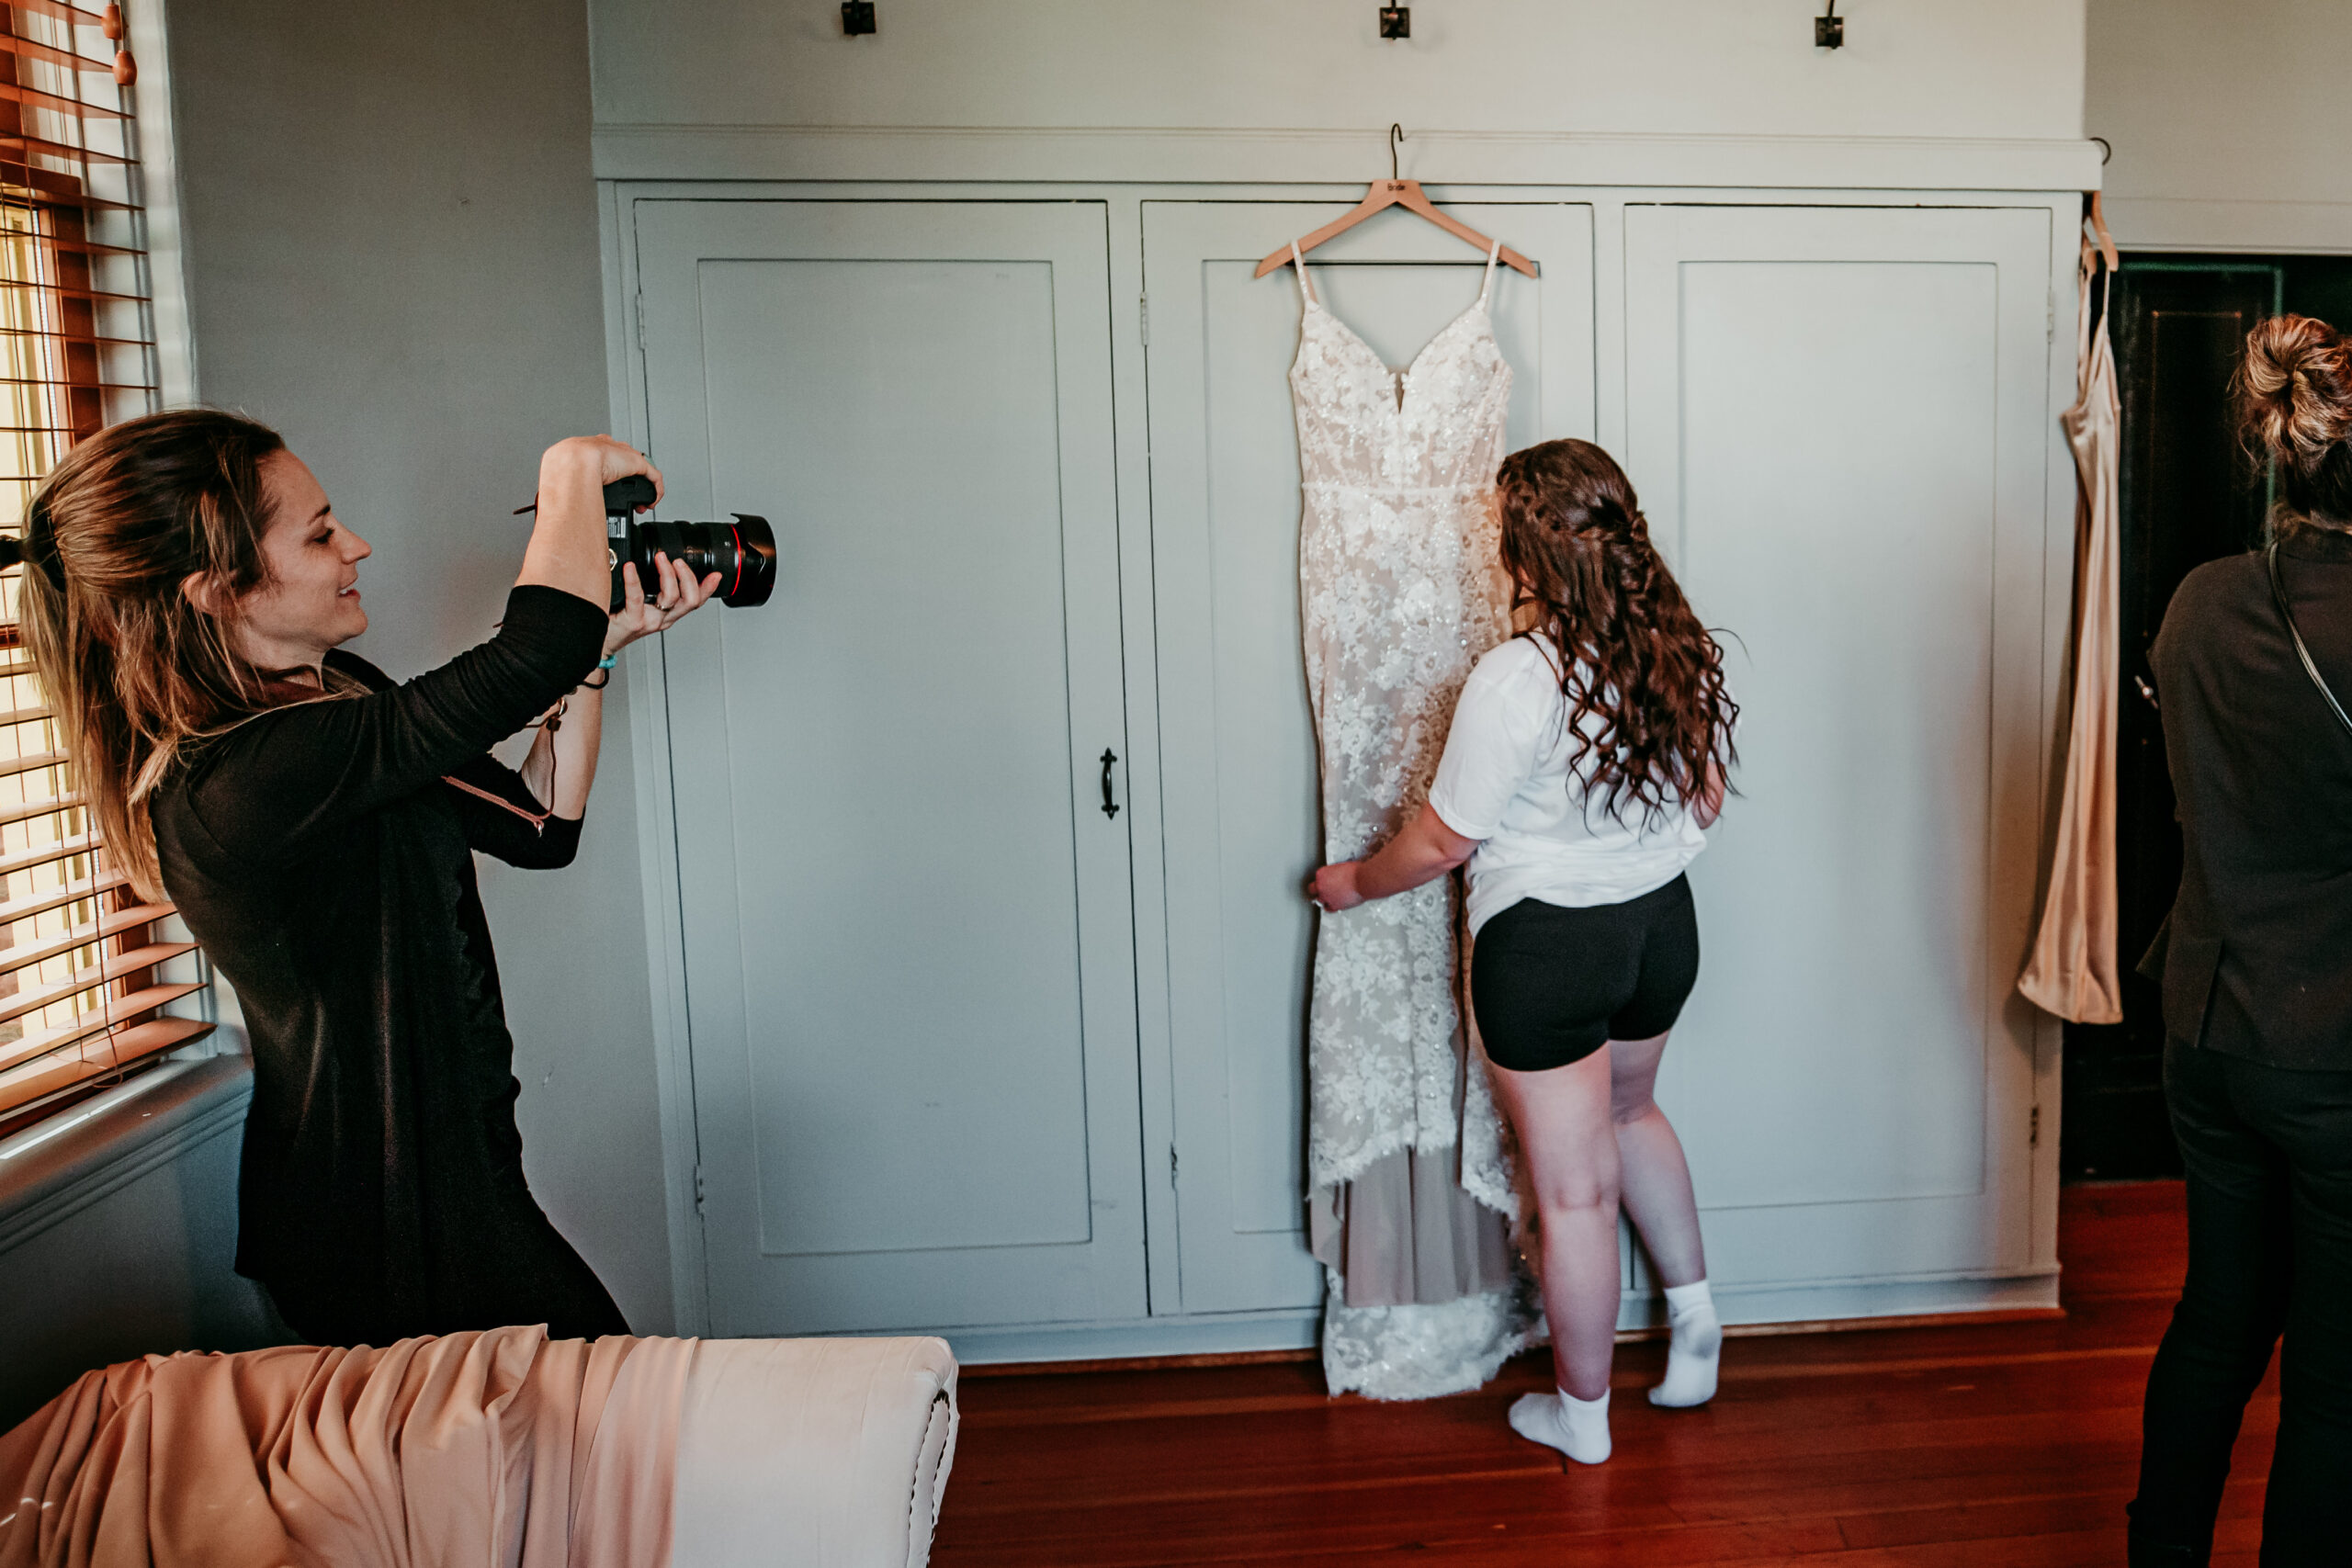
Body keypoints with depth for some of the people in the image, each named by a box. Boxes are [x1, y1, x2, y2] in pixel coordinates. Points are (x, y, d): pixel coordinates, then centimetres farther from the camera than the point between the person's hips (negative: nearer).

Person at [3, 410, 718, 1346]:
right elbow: (529, 660, -33)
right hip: (399, 1244, -9)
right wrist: (575, 467, -17)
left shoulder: (339, 690, 4)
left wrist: (598, 650, -3)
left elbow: (539, 827, 7)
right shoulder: (229, 785, -28)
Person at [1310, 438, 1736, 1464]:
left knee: (1573, 1187, 8)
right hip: (1662, 923, 7)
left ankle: (1581, 1412, 26)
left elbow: (1443, 842, -16)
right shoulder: (1683, 652, -3)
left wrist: (1354, 883, 2)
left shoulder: (1515, 680, -24)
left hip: (1544, 945, -7)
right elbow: (1707, 801, 9)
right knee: (1625, 1114, 32)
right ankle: (1694, 1311, 38)